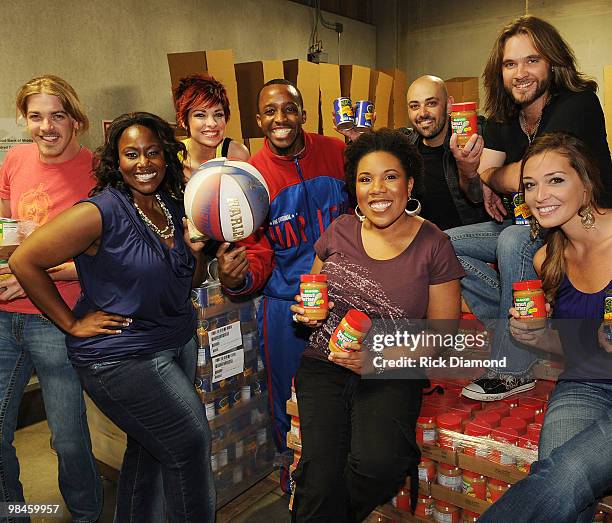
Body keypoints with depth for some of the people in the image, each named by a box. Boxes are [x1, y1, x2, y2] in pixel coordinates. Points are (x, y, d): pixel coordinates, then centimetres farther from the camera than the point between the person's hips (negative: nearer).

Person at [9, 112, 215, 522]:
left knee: (148, 449, 21)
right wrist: (72, 324, -12)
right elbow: (25, 261, -15)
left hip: (179, 341, 7)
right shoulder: (101, 212, -19)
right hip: (122, 358, -7)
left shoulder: (173, 207, 2)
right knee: (191, 445, 2)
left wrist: (196, 249, -10)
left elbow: (188, 283, 11)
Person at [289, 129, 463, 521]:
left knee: (378, 463, -27)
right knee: (322, 483, -22)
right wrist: (308, 313, -5)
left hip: (390, 375, -1)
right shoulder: (340, 231, 4)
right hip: (324, 366, 2)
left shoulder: (433, 245, -4)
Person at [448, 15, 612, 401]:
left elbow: (523, 176, -26)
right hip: (529, 226, 8)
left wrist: (491, 175, -6)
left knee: (514, 242, -37)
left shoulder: (578, 103, -18)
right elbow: (481, 185, -2)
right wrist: (468, 170, -24)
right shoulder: (503, 119, 3)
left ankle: (514, 370, -21)